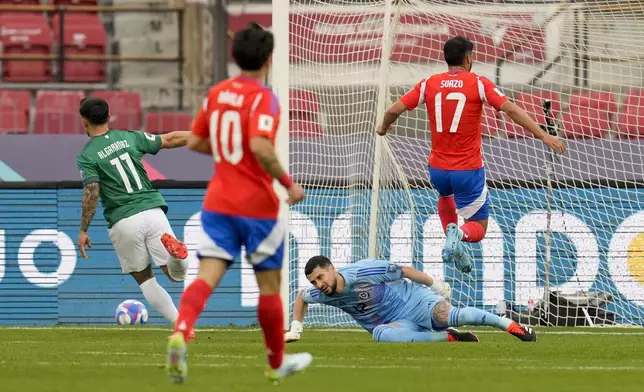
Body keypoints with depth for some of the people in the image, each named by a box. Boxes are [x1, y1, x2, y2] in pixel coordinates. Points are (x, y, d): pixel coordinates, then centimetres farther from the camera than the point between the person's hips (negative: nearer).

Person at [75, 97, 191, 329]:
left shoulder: (86, 156, 0)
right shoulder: (130, 137, 10)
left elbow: (91, 193, -10)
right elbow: (169, 140, 15)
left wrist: (83, 231, -5)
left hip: (123, 222, -2)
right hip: (152, 211, 2)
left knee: (144, 279, 15)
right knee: (176, 274, 5)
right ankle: (175, 253, -32)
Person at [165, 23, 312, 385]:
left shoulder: (217, 93, 7)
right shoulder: (263, 99, -14)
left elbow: (196, 142, 15)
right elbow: (261, 147, -28)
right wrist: (288, 183, -17)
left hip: (218, 203, 5)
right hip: (257, 206, -5)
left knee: (208, 276, -6)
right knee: (270, 284, 12)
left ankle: (181, 333, -35)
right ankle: (278, 363, 27)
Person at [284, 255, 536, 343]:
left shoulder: (364, 272, -20)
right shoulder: (320, 295, -3)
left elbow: (405, 271, -10)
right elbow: (301, 298, 21)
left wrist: (436, 286, -2)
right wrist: (295, 330, 16)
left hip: (412, 301, -4)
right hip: (398, 324, 4)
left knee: (448, 315, -33)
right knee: (380, 334, -33)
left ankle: (512, 326, -19)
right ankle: (448, 338, -23)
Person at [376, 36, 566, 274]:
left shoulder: (430, 84, -1)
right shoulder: (478, 84, -8)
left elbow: (394, 110, 1)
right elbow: (512, 110, -16)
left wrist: (383, 128, 22)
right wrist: (543, 136, -15)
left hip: (438, 169, 3)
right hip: (468, 171, -3)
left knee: (445, 196, 40)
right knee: (478, 229, 8)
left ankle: (451, 232, 20)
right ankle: (460, 235, -26)